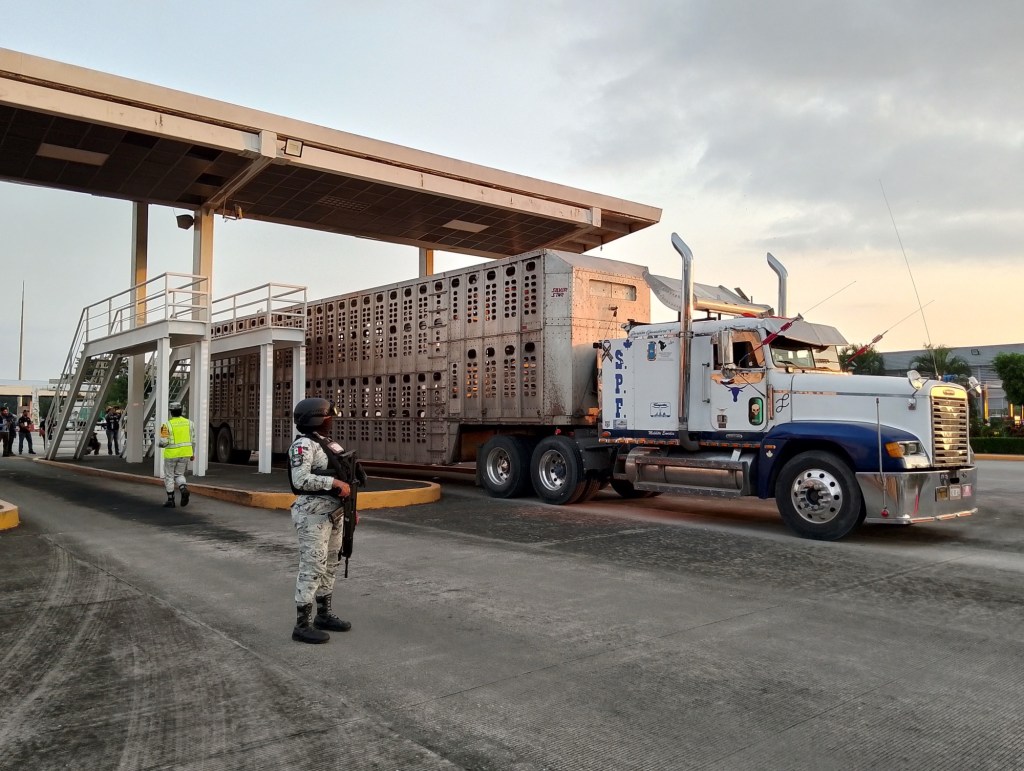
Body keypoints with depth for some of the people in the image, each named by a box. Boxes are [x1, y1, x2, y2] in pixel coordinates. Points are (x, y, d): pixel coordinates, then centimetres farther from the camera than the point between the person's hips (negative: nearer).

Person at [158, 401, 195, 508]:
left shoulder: (167, 425, -11)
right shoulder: (189, 423, 2)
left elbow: (163, 442, -14)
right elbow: (193, 440, 6)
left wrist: (160, 444, 9)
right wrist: (193, 453, 16)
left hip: (171, 454, -4)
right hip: (185, 453, 4)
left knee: (169, 476, 12)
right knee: (179, 475, 18)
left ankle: (170, 500, 14)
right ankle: (184, 489, -11)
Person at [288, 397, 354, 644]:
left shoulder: (326, 444, 14)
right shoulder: (303, 445, -14)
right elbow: (301, 479, -24)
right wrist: (335, 483, -24)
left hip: (332, 514, 9)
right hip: (313, 515, -9)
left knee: (329, 566, 16)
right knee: (312, 568, -5)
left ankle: (324, 616, 29)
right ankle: (302, 626, 3)